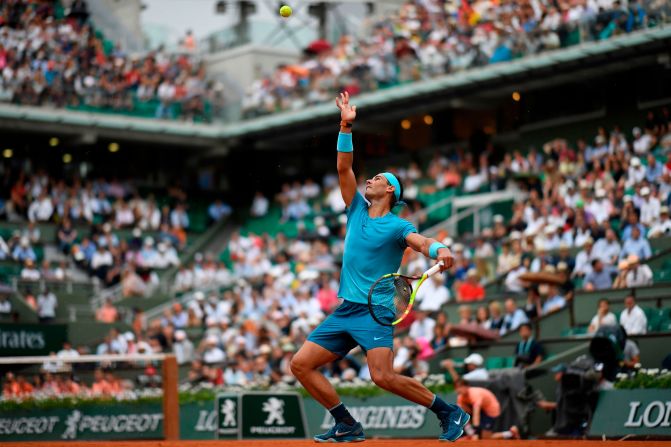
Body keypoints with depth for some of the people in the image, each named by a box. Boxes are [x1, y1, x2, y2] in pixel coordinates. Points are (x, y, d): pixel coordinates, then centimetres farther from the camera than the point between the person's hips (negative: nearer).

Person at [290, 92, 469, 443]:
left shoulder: (397, 226, -4)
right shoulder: (357, 211, 13)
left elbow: (421, 242, -23)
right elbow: (343, 168, 10)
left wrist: (440, 250, -46)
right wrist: (346, 127, 1)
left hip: (374, 312, -7)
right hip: (344, 310, 7)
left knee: (383, 377, -23)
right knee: (301, 364, -1)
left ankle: (450, 413, -6)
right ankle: (347, 426, 6)